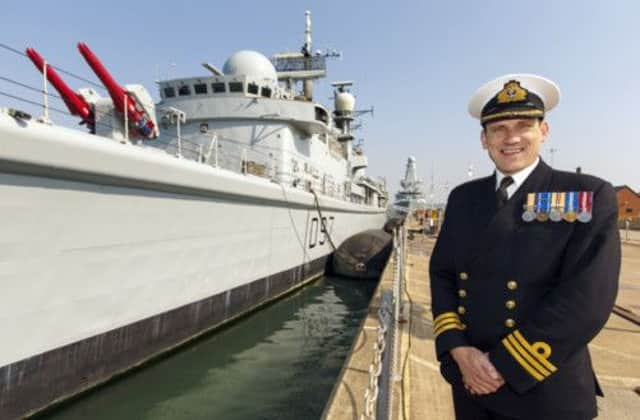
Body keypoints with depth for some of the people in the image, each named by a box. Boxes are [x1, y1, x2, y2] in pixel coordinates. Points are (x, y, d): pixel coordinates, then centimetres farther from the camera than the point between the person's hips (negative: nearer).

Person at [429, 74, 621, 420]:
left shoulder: (591, 197, -10)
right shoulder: (463, 198, 2)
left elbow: (587, 300, -18)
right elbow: (441, 273, 1)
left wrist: (504, 365, -17)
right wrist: (457, 350, -12)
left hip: (544, 392, -3)